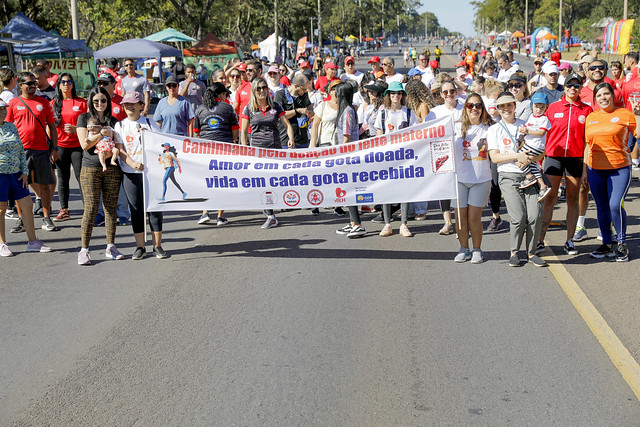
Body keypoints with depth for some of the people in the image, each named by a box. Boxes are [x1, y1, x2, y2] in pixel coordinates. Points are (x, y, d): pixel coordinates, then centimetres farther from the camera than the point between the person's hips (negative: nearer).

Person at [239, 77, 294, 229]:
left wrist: (291, 139, -12)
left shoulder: (275, 107, 7)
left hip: (275, 148, 2)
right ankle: (271, 217, -1)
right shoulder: (249, 109, 3)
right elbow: (243, 132, 5)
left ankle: (267, 206, 24)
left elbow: (287, 125, 7)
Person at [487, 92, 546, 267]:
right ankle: (514, 252, 5)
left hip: (529, 175, 2)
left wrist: (530, 158, -9)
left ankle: (531, 252, 6)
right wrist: (517, 156, -14)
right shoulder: (494, 129, 8)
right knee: (519, 217, -14)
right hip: (509, 177, -2)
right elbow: (494, 157, -2)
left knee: (535, 215, -10)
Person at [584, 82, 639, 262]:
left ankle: (622, 244, 4)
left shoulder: (624, 114, 0)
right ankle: (607, 245, 22)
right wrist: (584, 170, 13)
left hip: (620, 168, -4)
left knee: (615, 205, -15)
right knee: (602, 207, 9)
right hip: (595, 169, 4)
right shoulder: (591, 117, 11)